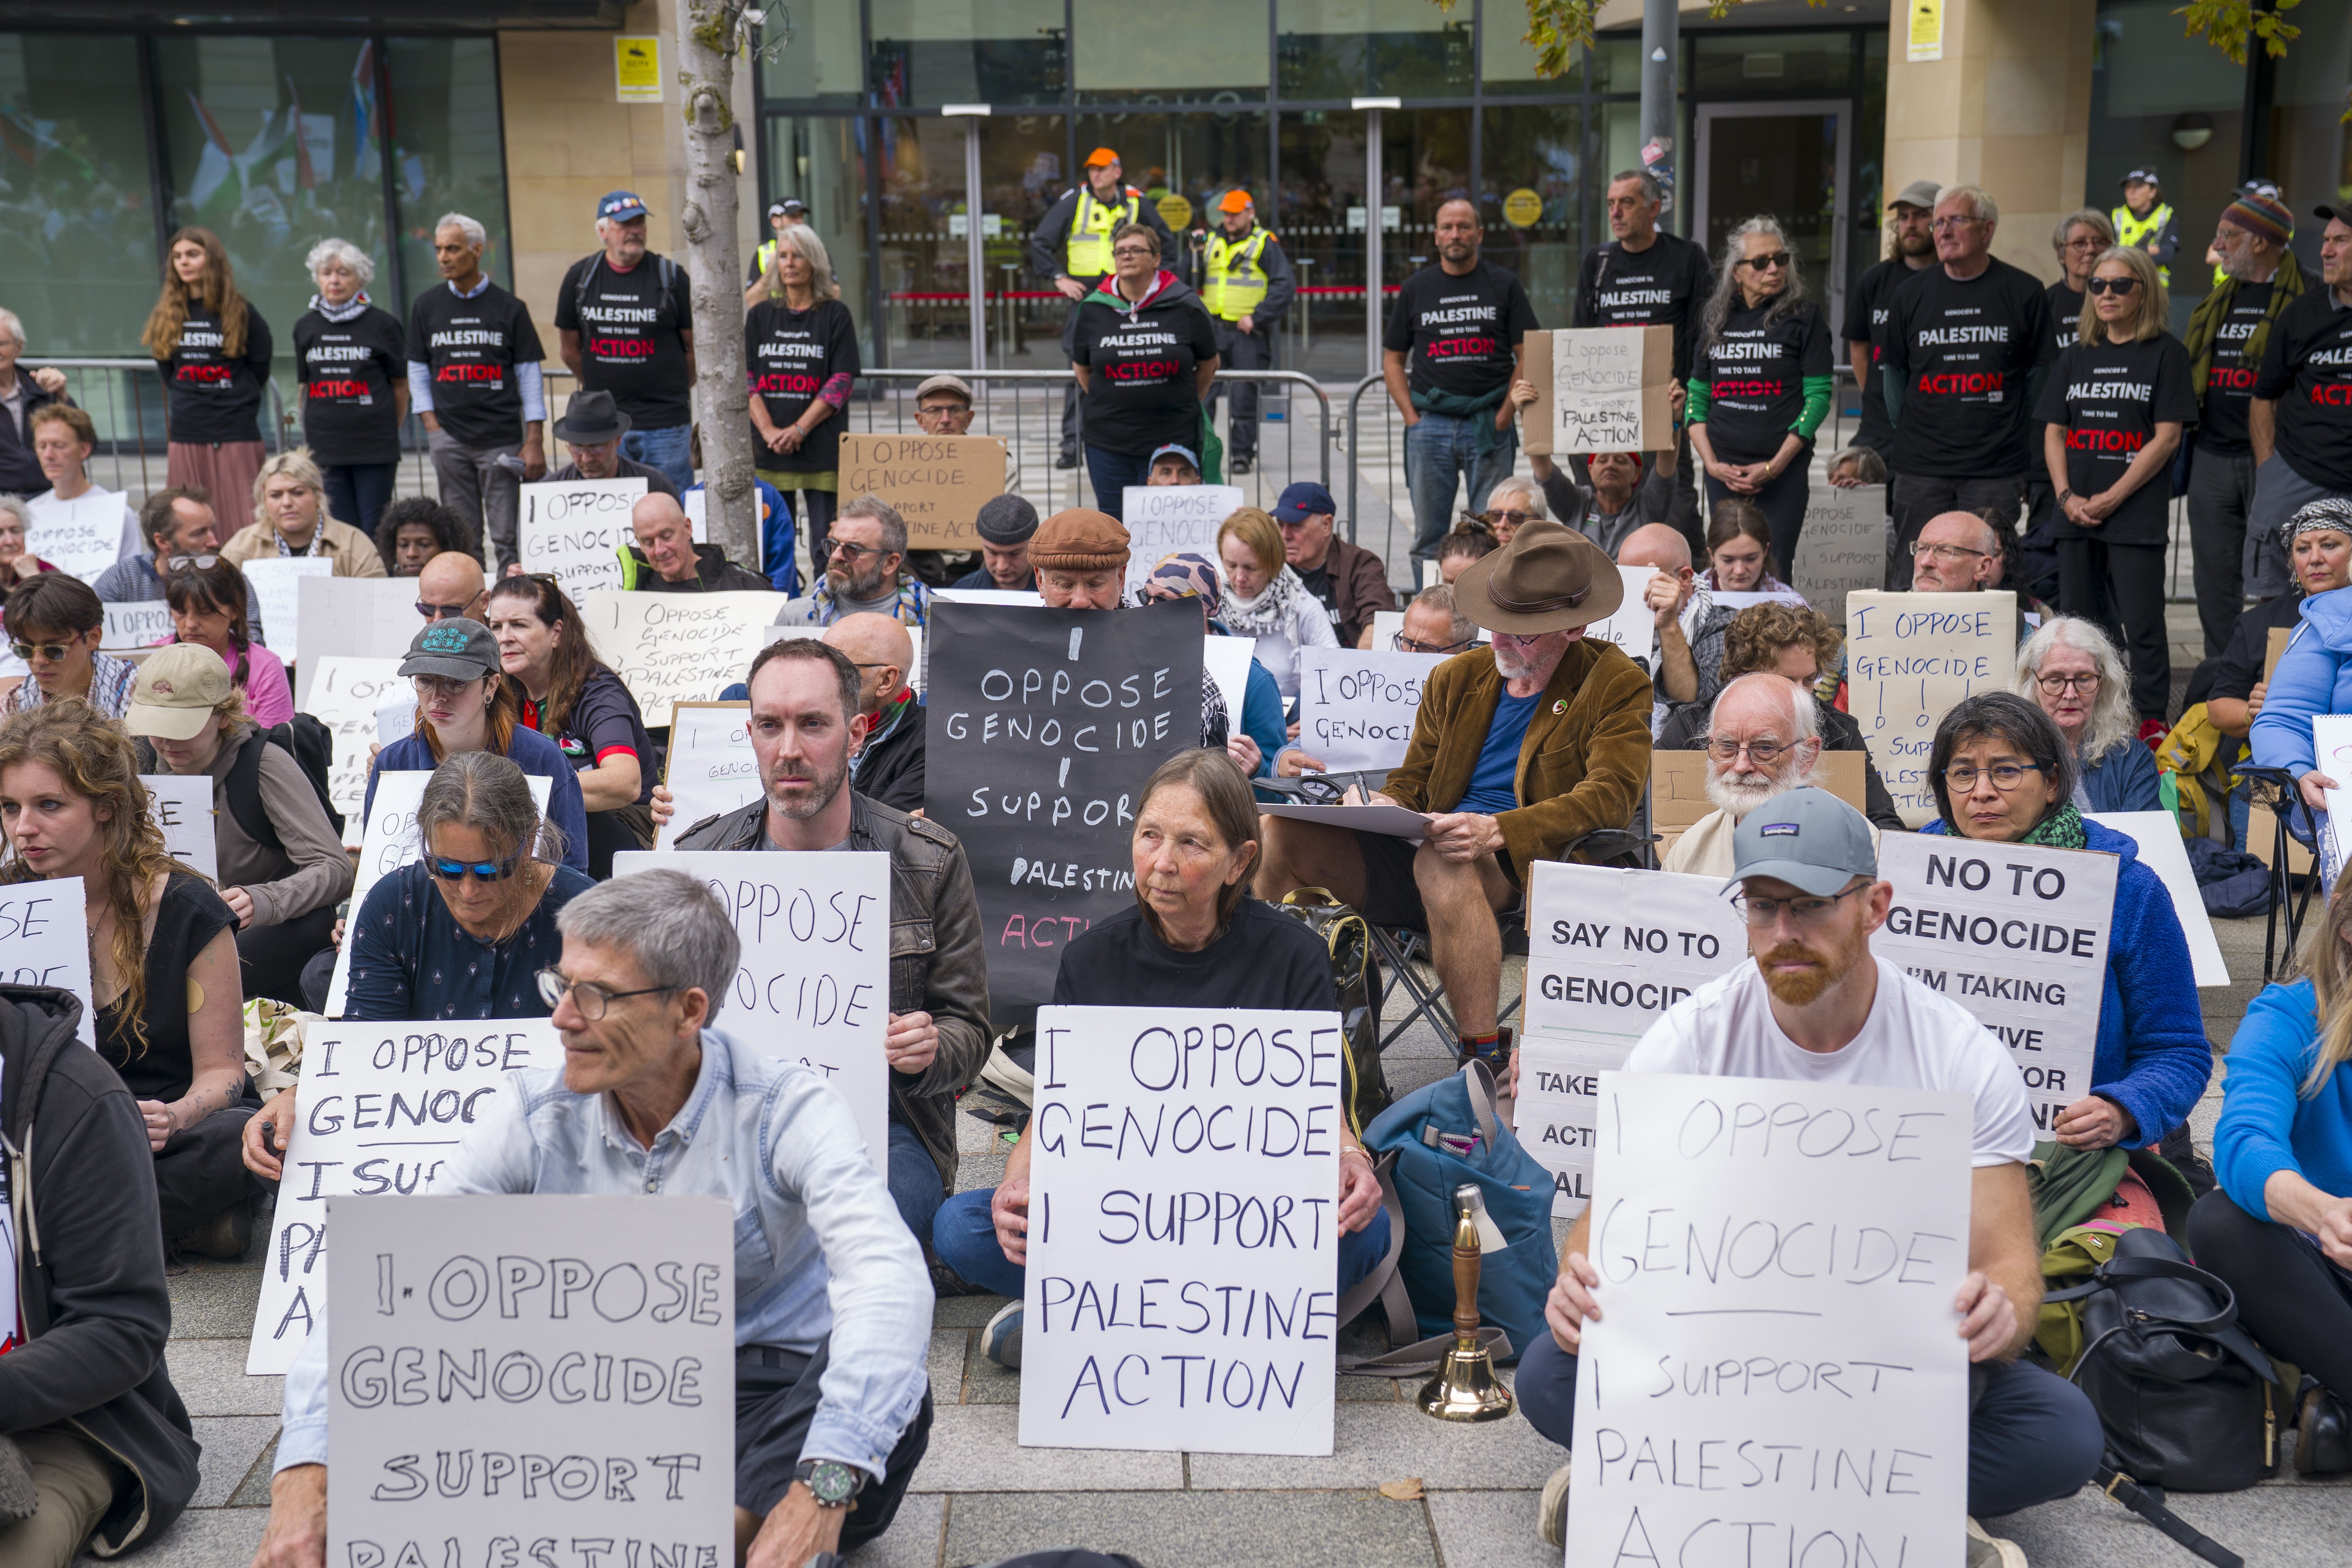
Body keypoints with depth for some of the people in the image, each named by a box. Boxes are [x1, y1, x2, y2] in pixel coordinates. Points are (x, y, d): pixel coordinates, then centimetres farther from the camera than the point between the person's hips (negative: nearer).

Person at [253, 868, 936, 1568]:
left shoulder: (786, 1108, -16)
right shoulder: (532, 1117, -6)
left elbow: (887, 1279, -31)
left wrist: (821, 1490, -46)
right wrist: (304, 1475, -28)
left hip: (767, 1391, -3)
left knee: (893, 1408, -34)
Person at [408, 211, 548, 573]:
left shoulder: (510, 308, 4)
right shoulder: (426, 306, 9)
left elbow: (529, 376, 3)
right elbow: (418, 371, 13)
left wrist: (535, 441, -3)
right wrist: (431, 423, 0)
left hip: (502, 437, -2)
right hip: (449, 438, 2)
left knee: (507, 537, -3)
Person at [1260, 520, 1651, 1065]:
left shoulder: (1619, 686, 4)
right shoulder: (1455, 678, 21)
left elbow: (1610, 795, -11)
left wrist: (1497, 830, -26)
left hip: (1524, 868, -5)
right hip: (1425, 850, 6)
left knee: (1442, 862, -41)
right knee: (1277, 834, -16)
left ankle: (1485, 1058, -32)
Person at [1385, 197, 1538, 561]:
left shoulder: (1504, 285, 6)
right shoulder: (1415, 289, 10)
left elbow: (1528, 356, 4)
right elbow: (1393, 360, 12)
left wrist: (1505, 415, -5)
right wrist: (1411, 418, 0)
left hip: (1489, 424, -1)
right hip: (1430, 422, 1)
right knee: (1428, 534, 4)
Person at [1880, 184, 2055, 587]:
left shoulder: (2024, 293, 1)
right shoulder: (1911, 293, 5)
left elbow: (2039, 379, 8)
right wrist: (1910, 435, 11)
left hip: (1997, 474, -1)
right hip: (1920, 472, 1)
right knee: (1909, 579, 3)